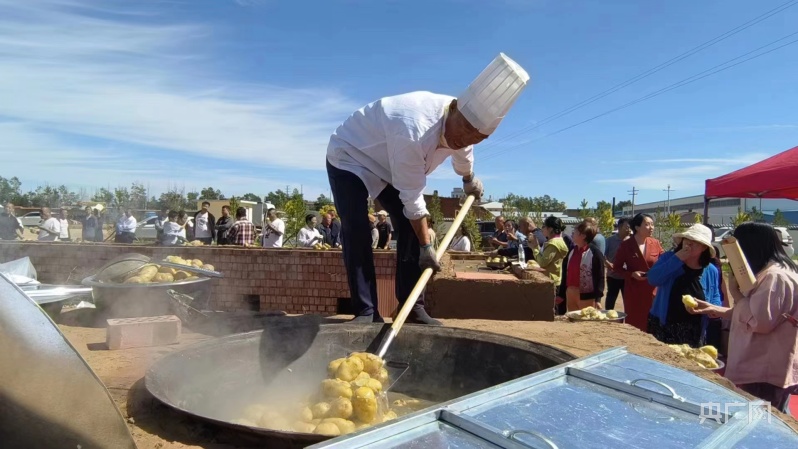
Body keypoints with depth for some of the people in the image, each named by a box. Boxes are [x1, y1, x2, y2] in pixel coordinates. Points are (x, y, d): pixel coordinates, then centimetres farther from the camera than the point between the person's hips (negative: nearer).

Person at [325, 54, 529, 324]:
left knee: (409, 228, -4)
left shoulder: (460, 129, -17)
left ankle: (413, 307, 4)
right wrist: (426, 246, -23)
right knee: (356, 232, -21)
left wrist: (470, 182, 29)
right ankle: (366, 311, -11)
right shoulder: (412, 132, -42)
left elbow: (463, 153, 10)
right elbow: (412, 198, -32)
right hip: (349, 157, -7)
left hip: (388, 166, 7)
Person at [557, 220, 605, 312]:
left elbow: (600, 277, -11)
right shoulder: (572, 251, 9)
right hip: (570, 295, 6)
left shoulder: (595, 253, -10)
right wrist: (561, 294, 14)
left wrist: (598, 299, -15)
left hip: (587, 297, -6)